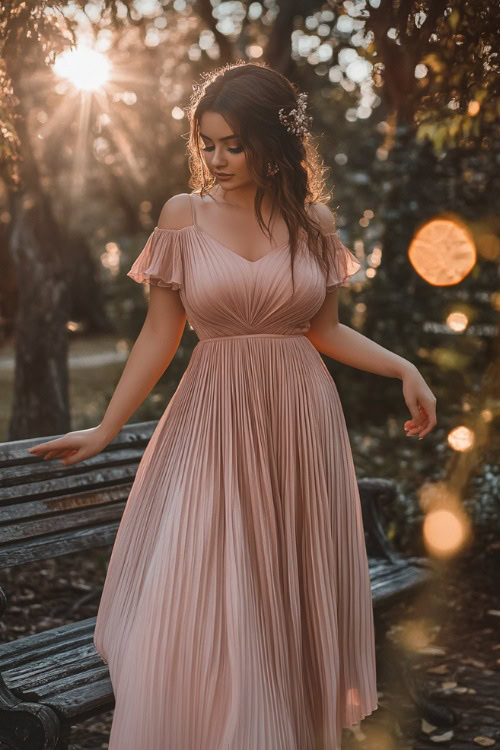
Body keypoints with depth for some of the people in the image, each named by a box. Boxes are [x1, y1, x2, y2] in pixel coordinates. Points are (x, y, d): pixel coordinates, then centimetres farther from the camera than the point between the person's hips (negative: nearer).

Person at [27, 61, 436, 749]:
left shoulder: (314, 221, 4)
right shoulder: (184, 216, 0)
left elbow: (324, 330, 11)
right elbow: (159, 335, 3)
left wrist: (404, 368, -1)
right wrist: (106, 430, 2)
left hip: (300, 426, 1)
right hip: (213, 421, -1)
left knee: (292, 601, 8)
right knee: (192, 616, -4)